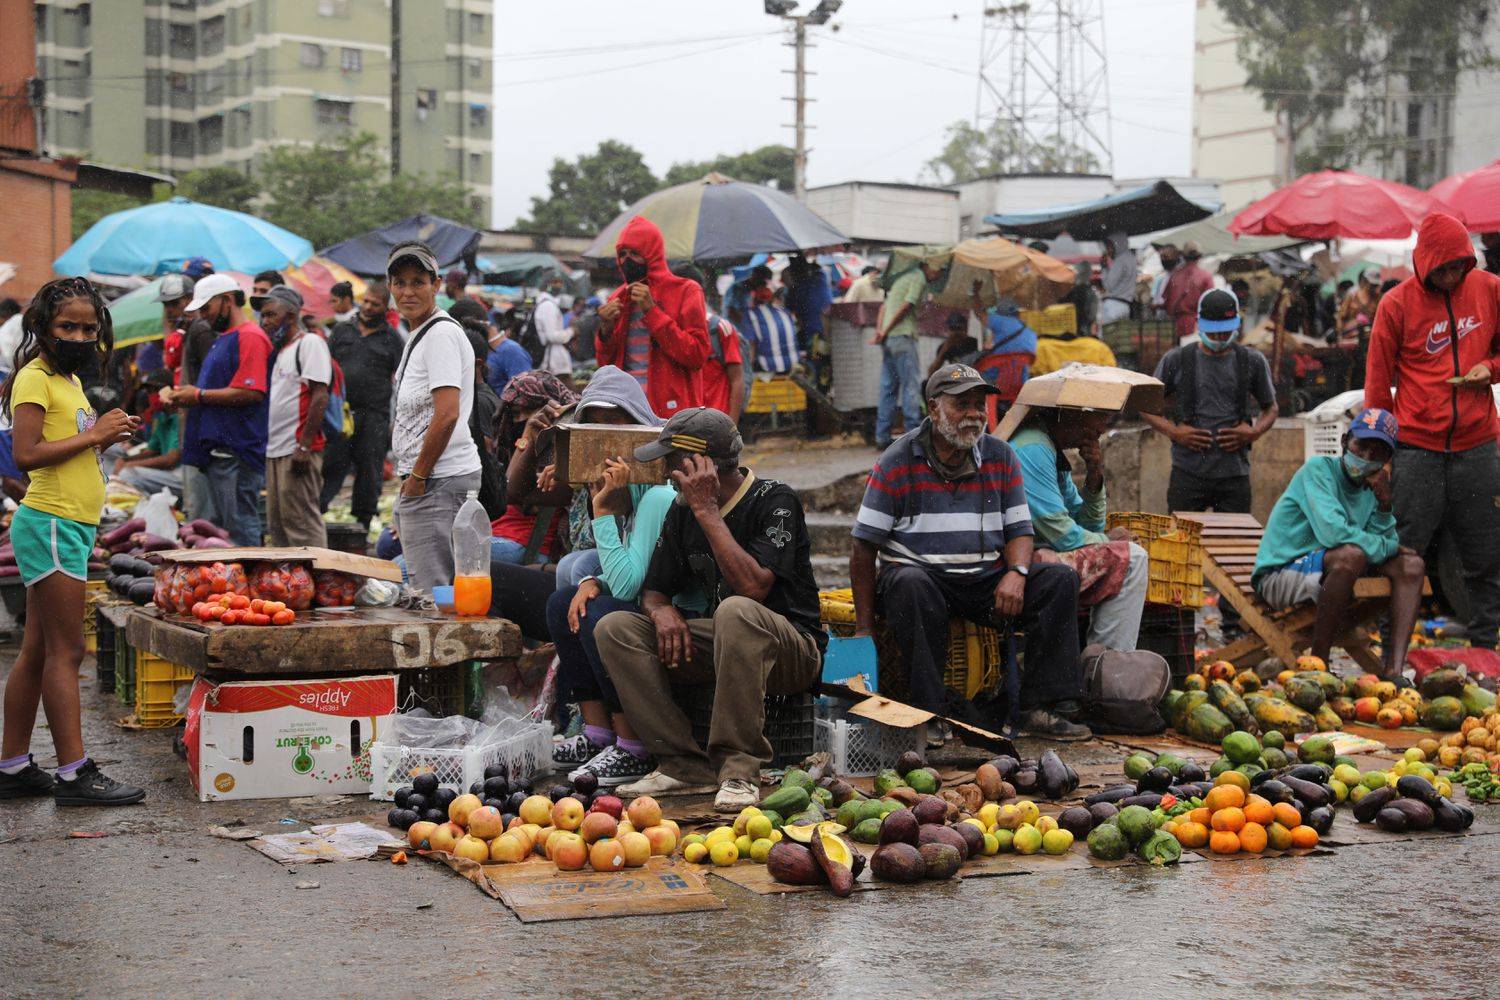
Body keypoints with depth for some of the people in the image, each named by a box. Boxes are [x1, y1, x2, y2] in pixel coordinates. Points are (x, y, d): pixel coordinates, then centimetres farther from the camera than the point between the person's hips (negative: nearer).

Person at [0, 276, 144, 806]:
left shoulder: (69, 380, 18)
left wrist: (106, 438, 4)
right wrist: (94, 434, -18)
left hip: (70, 526, 9)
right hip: (50, 524, -9)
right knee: (66, 651, -8)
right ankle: (74, 772, -5)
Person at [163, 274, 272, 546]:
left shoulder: (250, 337, -10)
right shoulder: (222, 339, 23)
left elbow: (250, 393, -20)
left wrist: (199, 395, -12)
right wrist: (182, 398, 12)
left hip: (237, 453, -11)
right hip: (218, 451, 11)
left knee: (240, 529, -9)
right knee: (215, 527, 11)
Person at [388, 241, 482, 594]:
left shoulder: (442, 333, -13)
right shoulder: (418, 335, 19)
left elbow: (447, 415, -22)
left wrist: (418, 477, -15)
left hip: (439, 482, -11)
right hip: (420, 479, 11)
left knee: (432, 592, -10)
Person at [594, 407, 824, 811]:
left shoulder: (775, 501, -13)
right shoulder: (682, 510, 8)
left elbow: (753, 588, -27)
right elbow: (654, 590, 15)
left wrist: (707, 512, -23)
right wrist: (662, 611, -11)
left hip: (791, 651, -7)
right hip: (717, 645, 7)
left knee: (736, 612, -39)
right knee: (615, 628, -11)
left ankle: (740, 769, -34)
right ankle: (684, 762, -16)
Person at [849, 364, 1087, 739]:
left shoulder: (1001, 457, 7)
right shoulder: (897, 462, -6)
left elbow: (1019, 530, 10)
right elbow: (864, 546, -6)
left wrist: (1016, 573, -15)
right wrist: (865, 628, -12)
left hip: (985, 579, 4)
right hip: (921, 572, -4)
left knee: (1060, 579, -15)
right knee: (910, 584, -38)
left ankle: (1041, 708, -16)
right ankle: (926, 715, -33)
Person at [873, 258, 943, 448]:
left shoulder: (904, 277, 24)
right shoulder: (919, 278, -5)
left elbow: (885, 306, 18)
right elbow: (906, 306, -14)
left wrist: (879, 330, 7)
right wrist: (885, 332, -12)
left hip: (888, 339, 9)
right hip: (902, 336, -9)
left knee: (888, 387, 9)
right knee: (911, 384, -6)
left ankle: (882, 437, 8)